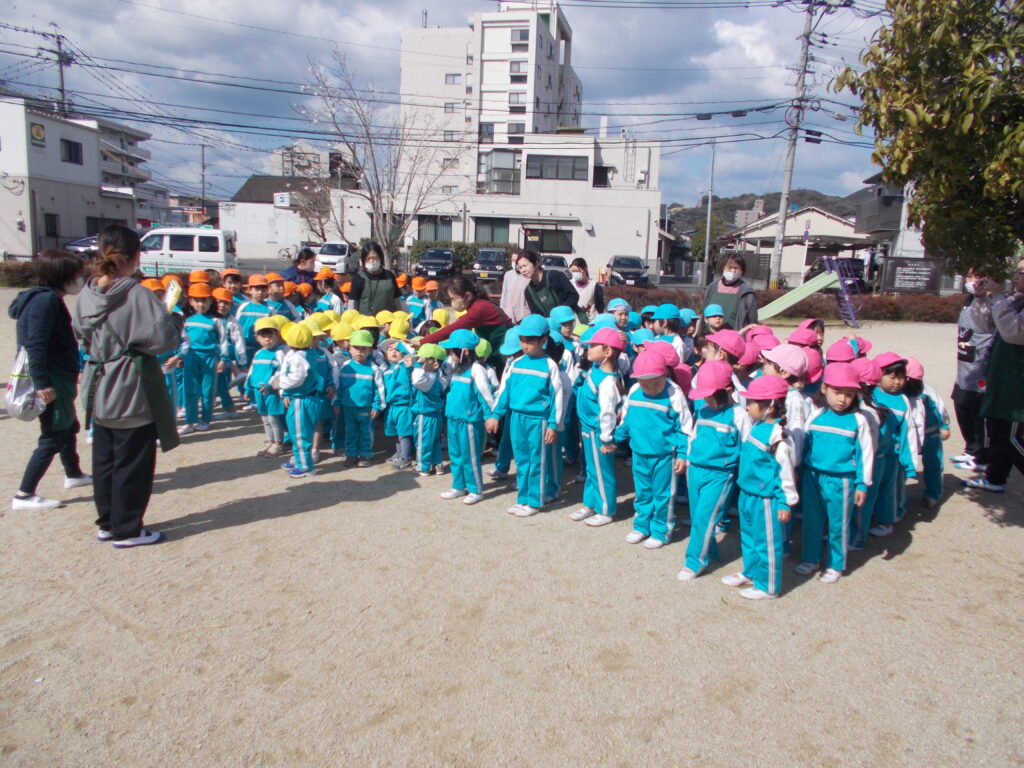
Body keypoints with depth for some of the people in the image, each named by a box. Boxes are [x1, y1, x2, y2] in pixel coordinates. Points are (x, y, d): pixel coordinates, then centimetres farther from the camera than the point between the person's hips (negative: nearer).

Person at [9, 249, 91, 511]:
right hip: (50, 384, -10)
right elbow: (35, 345, -25)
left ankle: (73, 474, 43)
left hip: (59, 380, 10)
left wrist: (74, 372, 27)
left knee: (69, 427, 24)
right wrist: (41, 384, -28)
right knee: (53, 437, -4)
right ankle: (24, 496, 3)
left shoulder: (51, 299, 13)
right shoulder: (46, 300, -18)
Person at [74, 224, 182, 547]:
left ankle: (107, 523, 30)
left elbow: (83, 338, 12)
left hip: (100, 391, 7)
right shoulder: (137, 295, -19)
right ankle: (127, 530, 15)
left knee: (104, 459, 17)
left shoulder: (87, 294, 2)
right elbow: (163, 338, -20)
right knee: (133, 462, 5)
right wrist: (175, 318, -2)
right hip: (133, 393, -7)